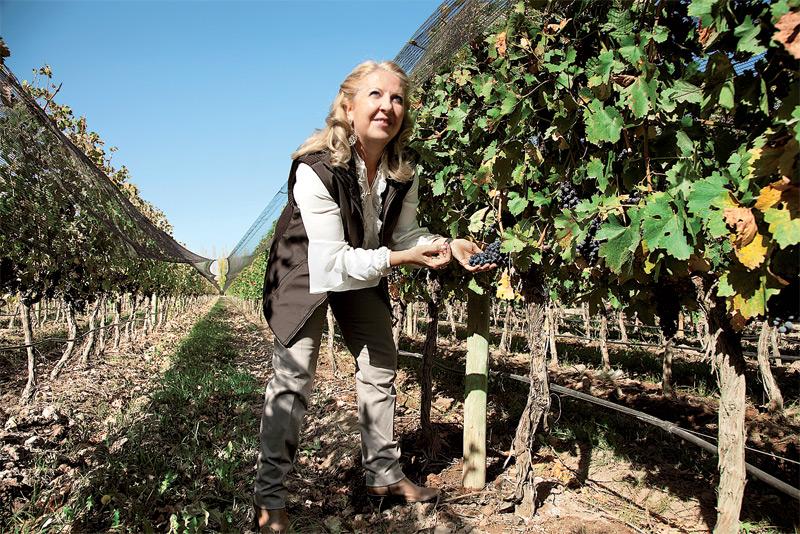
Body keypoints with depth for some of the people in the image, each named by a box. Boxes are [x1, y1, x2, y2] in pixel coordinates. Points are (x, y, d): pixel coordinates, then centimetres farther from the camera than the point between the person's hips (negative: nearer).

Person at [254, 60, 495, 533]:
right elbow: (333, 258, -32)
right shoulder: (316, 168, -32)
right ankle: (270, 496, 8)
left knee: (381, 367, 9)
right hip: (306, 272, -6)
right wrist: (402, 258, -34)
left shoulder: (403, 172, -14)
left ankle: (384, 474, 26)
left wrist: (449, 245, -21)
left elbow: (404, 233, -3)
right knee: (293, 379, -8)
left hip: (364, 273, 6)